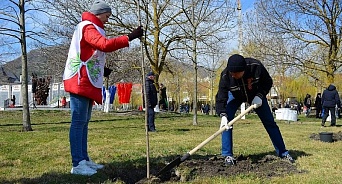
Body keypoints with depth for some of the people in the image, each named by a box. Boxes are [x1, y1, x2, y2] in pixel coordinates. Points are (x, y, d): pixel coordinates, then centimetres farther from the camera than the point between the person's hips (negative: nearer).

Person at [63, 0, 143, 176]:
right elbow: (105, 45, -27)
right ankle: (77, 164, -9)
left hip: (86, 82, 11)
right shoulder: (88, 27, -10)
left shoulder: (90, 28, 23)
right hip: (80, 82, -11)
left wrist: (102, 70, 9)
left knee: (84, 122, 11)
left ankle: (84, 160, 16)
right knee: (78, 122, -10)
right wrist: (130, 37, -27)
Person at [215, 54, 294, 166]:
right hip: (235, 96, 0)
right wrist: (223, 115, -50)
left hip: (256, 95, 1)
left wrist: (260, 96, -32)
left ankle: (283, 152, 16)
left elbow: (268, 82, -17)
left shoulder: (256, 66, -35)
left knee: (270, 123, 3)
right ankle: (228, 155, -8)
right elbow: (221, 98, -35)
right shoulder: (225, 76, -35)